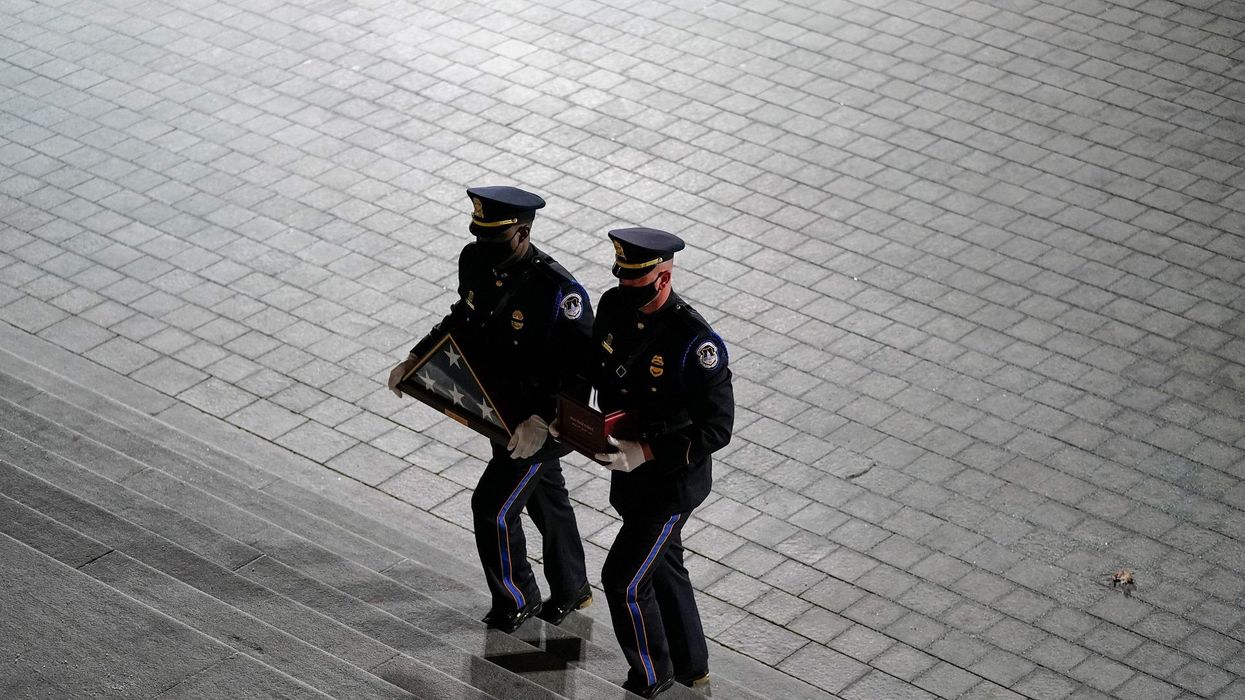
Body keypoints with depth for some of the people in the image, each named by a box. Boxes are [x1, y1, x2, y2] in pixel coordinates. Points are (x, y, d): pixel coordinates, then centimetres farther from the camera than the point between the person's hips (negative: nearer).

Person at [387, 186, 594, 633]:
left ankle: (517, 600, 24)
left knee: (492, 506, -2)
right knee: (545, 496, 24)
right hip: (502, 410, 7)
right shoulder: (475, 261, -10)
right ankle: (571, 590, 45)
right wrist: (416, 359, 2)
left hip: (544, 421, -7)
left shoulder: (559, 292, -33)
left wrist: (543, 421, -37)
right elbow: (463, 317, 10)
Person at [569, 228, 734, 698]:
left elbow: (716, 430, -26)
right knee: (663, 565, 24)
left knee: (622, 580, -1)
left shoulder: (695, 342, -30)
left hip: (673, 479, -8)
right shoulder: (614, 307, -8)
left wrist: (646, 452, -32)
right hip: (629, 470, 8)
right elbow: (591, 367, 9)